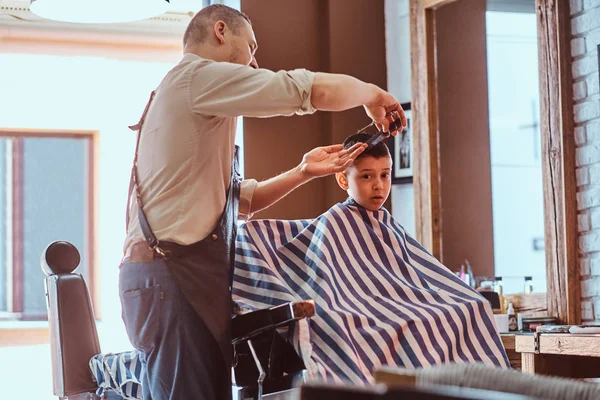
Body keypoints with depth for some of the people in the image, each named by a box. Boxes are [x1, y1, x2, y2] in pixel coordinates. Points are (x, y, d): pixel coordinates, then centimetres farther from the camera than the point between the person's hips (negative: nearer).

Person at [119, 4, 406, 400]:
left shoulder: (186, 95, 26)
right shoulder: (198, 75, -6)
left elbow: (241, 198, 27)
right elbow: (318, 91, -11)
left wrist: (303, 172, 17)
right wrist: (371, 93, 8)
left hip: (173, 274, 10)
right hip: (176, 277, -10)